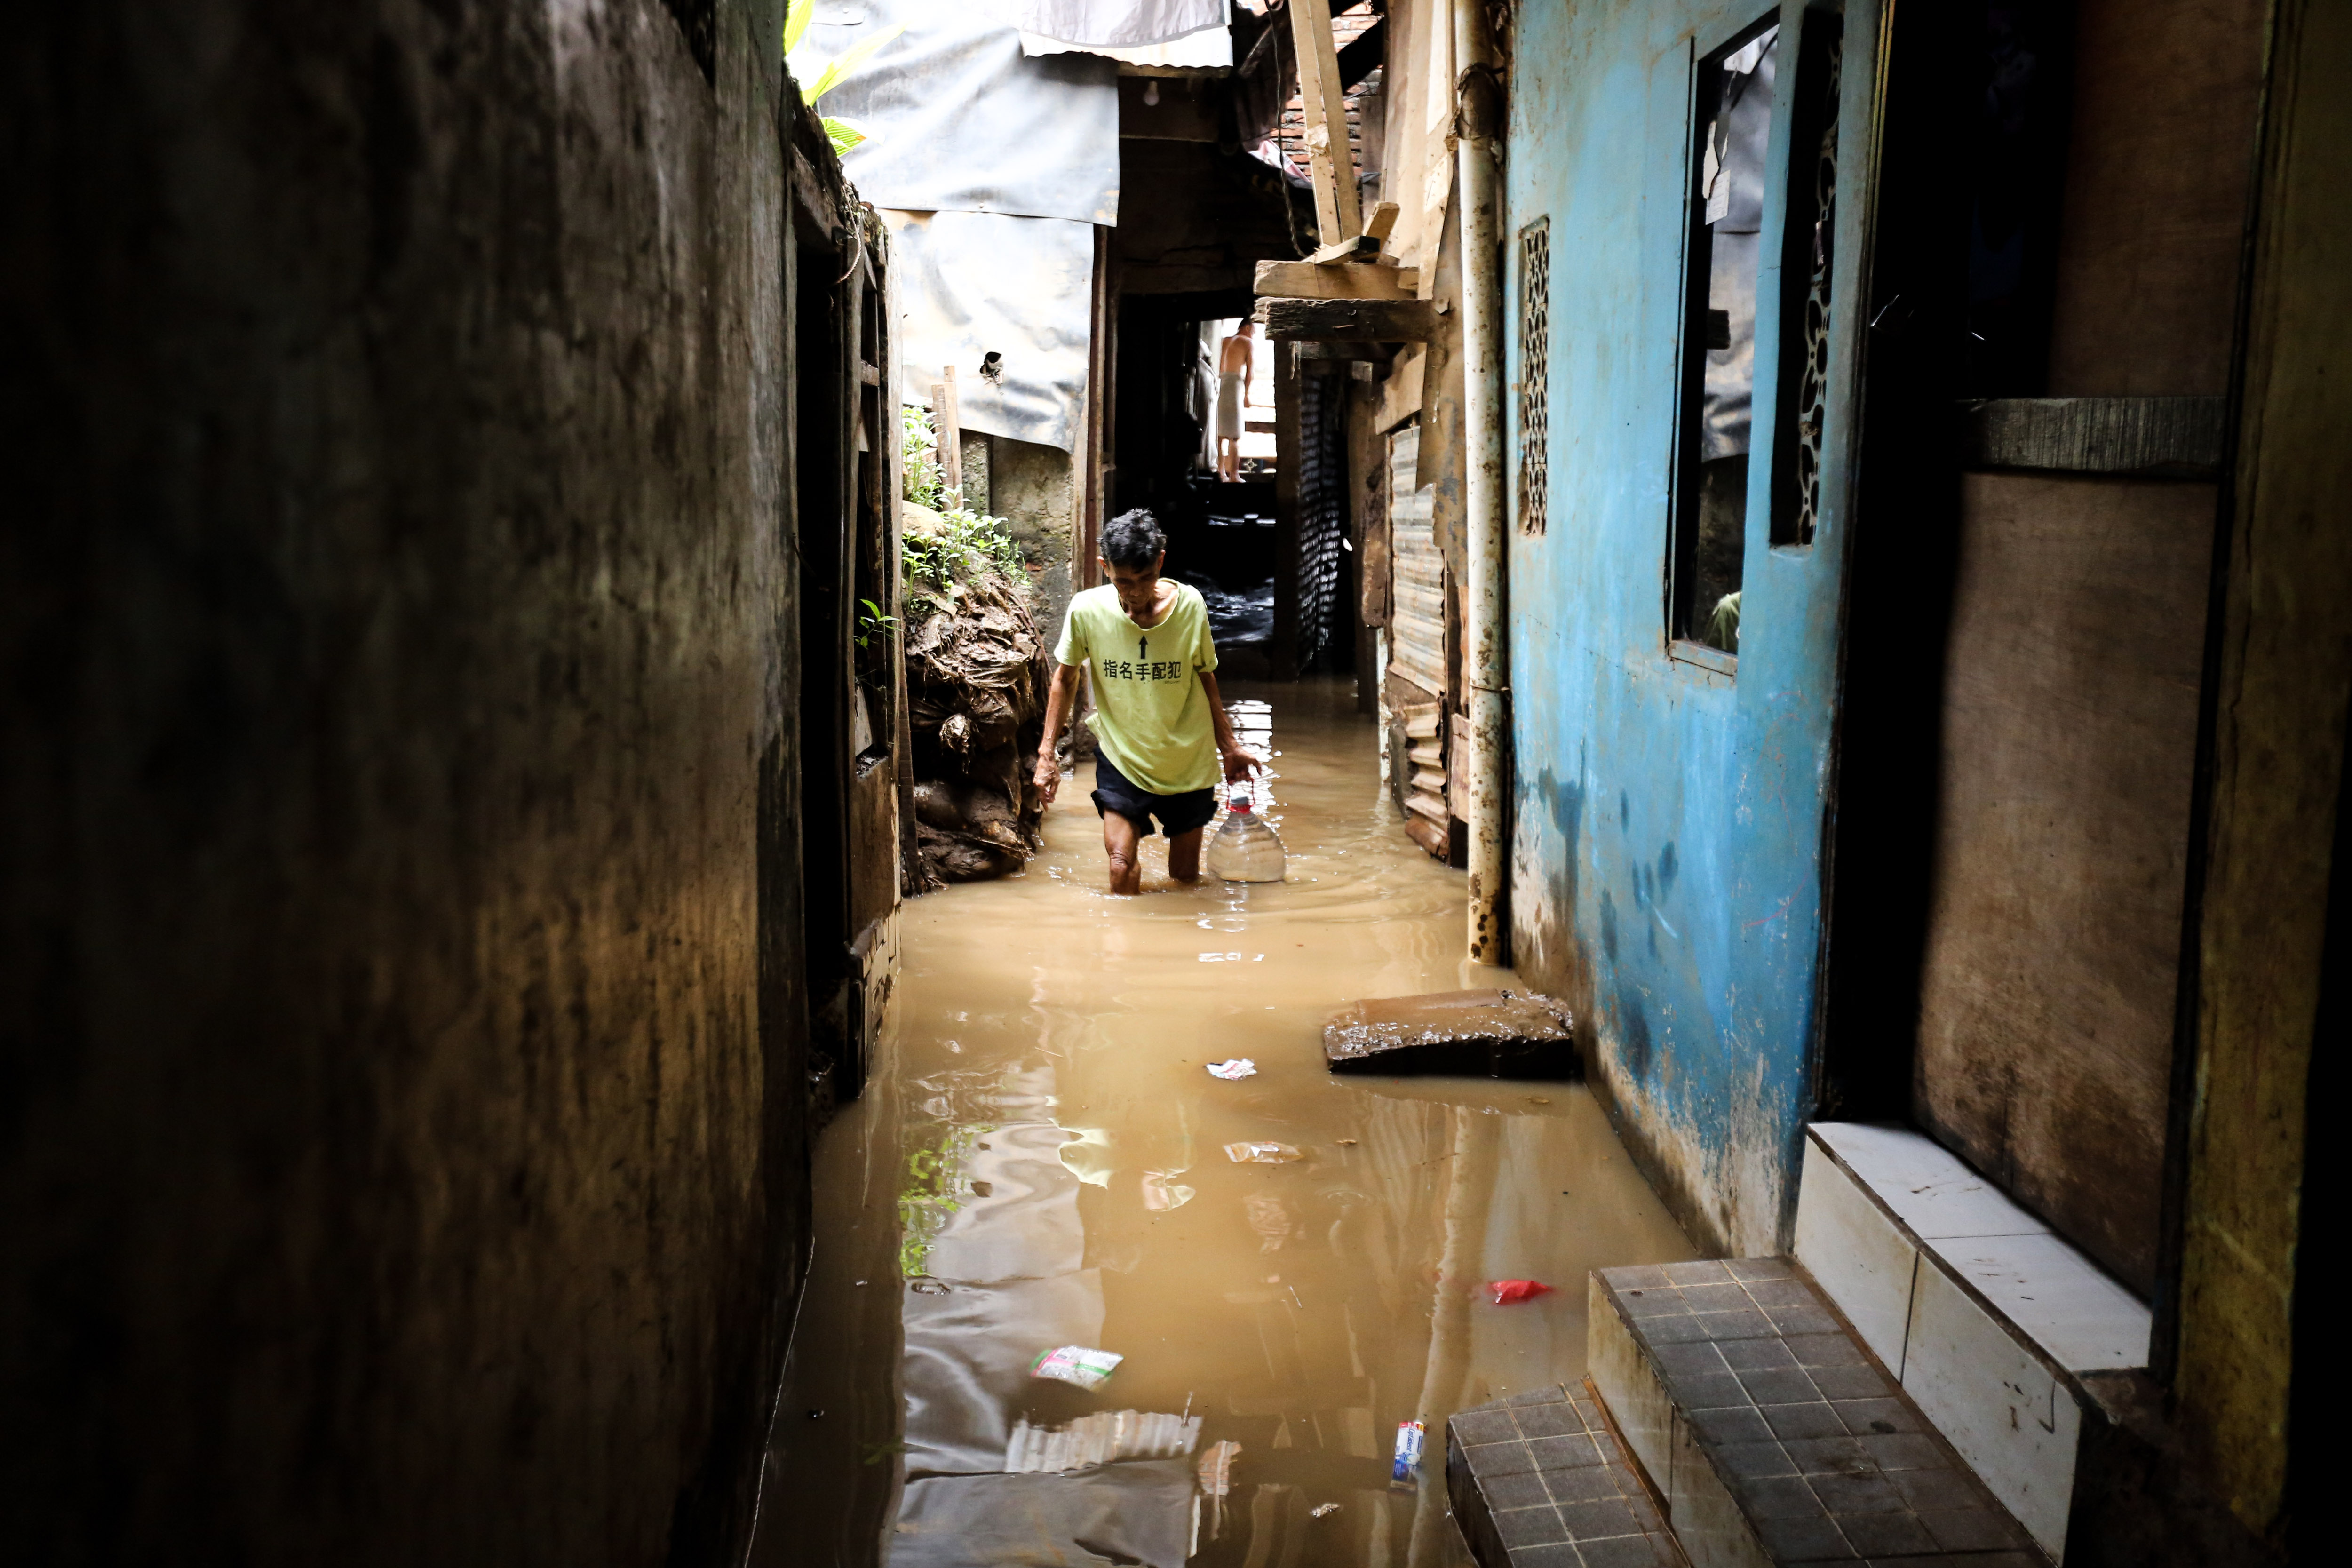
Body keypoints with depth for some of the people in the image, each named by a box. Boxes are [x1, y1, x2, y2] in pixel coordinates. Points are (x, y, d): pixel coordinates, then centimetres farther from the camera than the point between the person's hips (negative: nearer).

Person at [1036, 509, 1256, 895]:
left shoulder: (1190, 605, -12)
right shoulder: (1086, 610, -14)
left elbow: (1205, 679, 3)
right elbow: (1065, 679, 2)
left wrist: (1229, 747, 9)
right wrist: (1046, 753, -1)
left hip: (1188, 762, 1)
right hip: (1121, 758, -1)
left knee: (1186, 877, 10)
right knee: (1121, 870, -14)